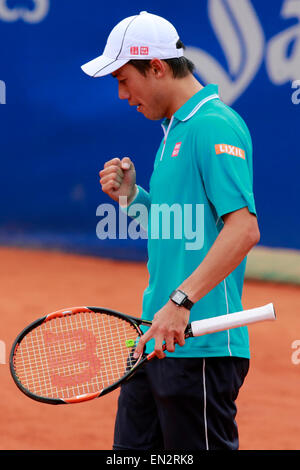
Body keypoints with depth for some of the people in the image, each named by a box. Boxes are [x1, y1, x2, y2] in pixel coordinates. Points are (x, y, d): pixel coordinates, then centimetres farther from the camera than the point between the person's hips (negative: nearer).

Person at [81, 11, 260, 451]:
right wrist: (132, 195, 8)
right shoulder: (175, 128, 18)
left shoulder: (215, 126, -14)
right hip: (156, 340, 10)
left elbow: (243, 229, -24)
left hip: (201, 346, -10)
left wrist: (181, 302, -29)